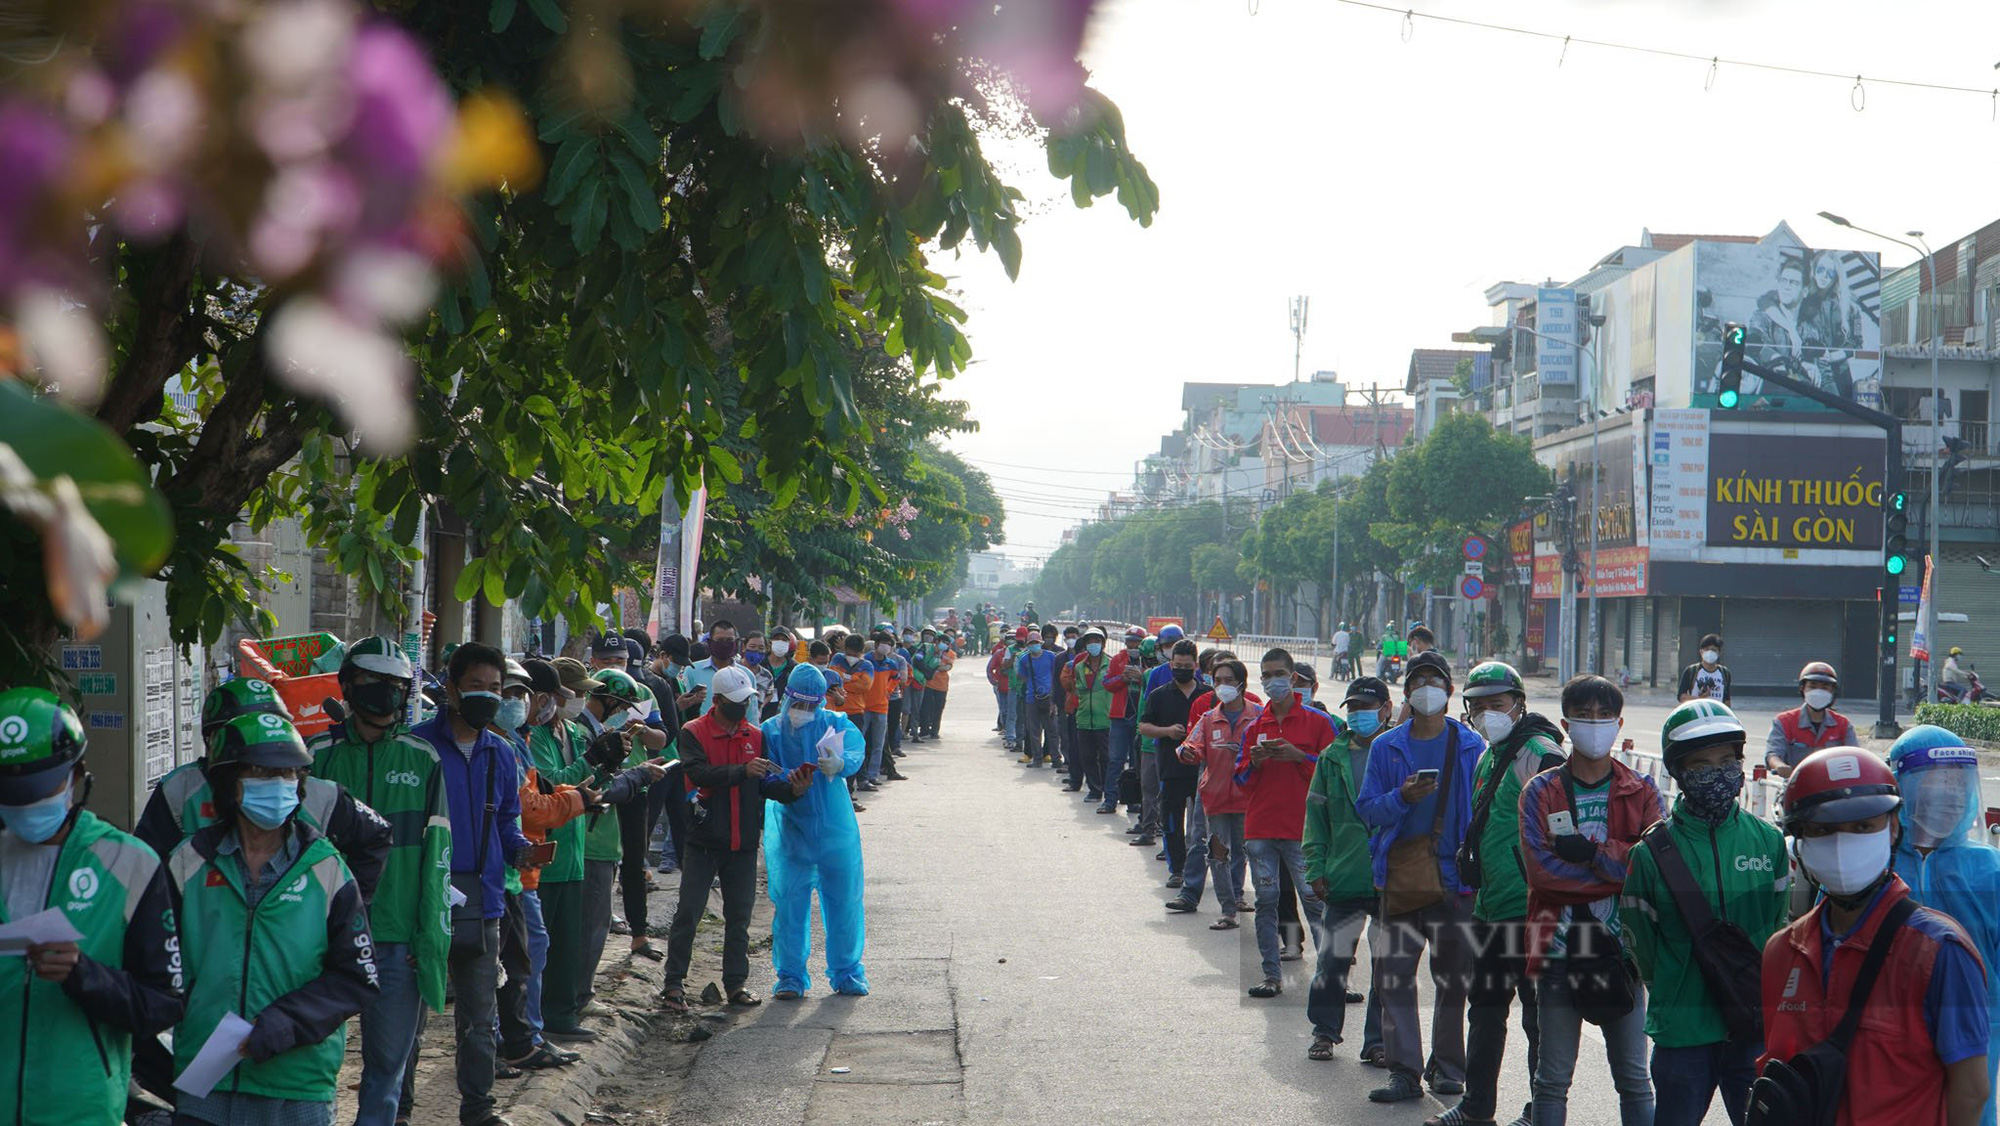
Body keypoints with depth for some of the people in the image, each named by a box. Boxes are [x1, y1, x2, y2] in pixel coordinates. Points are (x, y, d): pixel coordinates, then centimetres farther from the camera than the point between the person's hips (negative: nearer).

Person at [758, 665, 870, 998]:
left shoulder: (834, 723, -1)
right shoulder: (771, 731, -1)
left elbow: (857, 747, -20)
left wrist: (840, 764, -42)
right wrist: (789, 781, -30)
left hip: (835, 828, 1)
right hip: (790, 830, -1)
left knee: (844, 900, 6)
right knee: (788, 902, -1)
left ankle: (847, 973, 21)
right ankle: (791, 976, 11)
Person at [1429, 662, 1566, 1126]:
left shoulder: (1539, 754, -14)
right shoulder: (1488, 757, 15)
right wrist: (1470, 857, 17)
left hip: (1530, 910, -10)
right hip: (1491, 909, 10)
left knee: (1539, 1014, -1)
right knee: (1485, 1006, 18)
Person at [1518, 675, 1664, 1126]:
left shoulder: (1641, 792, 6)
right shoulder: (1541, 792, 2)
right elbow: (1541, 868, -11)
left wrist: (1590, 851, -16)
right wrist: (1619, 871, -12)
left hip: (1622, 950, 1)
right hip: (1560, 951, -1)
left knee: (1634, 1078, 8)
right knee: (1553, 1079, 7)